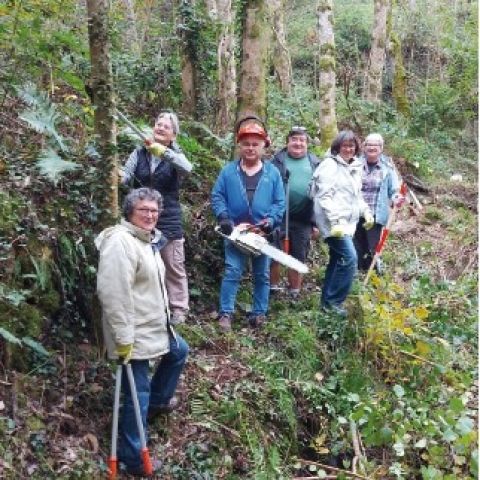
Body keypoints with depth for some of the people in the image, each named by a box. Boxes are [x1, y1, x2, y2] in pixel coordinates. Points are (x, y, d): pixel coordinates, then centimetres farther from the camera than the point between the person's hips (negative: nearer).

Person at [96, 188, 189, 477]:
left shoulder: (149, 240, 10)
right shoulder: (120, 242, -23)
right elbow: (113, 294, -29)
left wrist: (164, 319, 27)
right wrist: (123, 338, -28)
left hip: (155, 325, 10)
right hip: (134, 334, -10)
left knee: (179, 352, 30)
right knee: (138, 394, -3)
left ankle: (158, 401, 48)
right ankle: (133, 459, 11)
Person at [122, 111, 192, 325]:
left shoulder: (174, 156, -2)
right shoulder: (139, 153, 4)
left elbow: (187, 168, -25)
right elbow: (125, 174, -7)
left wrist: (163, 152, -39)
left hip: (168, 221, -2)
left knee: (174, 269, 5)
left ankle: (178, 310, 14)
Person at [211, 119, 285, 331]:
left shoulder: (272, 173, 3)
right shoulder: (229, 171, 2)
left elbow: (279, 202, 1)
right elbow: (217, 196, 2)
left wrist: (271, 220, -14)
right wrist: (223, 217, -13)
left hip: (262, 234, 2)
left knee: (262, 275, 9)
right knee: (232, 272, -4)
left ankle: (259, 314, 20)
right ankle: (226, 314, -1)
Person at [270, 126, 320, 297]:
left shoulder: (314, 164, 9)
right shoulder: (277, 160, 2)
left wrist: (316, 222, 6)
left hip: (303, 220, 2)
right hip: (279, 216, -2)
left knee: (298, 259, 10)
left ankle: (294, 294, 22)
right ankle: (273, 289, 18)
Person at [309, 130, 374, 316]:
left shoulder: (355, 167, 16)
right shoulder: (330, 165, -11)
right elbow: (324, 197, -18)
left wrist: (366, 212, 11)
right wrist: (336, 221, -25)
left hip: (347, 222, 9)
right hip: (333, 222, -9)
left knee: (337, 260, 12)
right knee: (349, 258, -16)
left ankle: (327, 301, 21)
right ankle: (333, 301, -7)